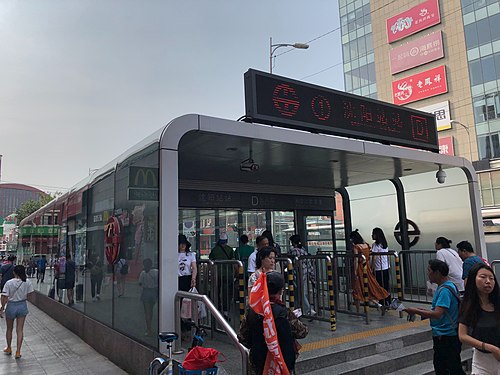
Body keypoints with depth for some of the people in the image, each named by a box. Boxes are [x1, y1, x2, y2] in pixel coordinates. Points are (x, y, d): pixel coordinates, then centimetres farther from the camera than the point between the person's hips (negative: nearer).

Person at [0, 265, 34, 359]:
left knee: (9, 329, 20)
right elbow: (29, 294, -1)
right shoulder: (27, 282, -12)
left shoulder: (9, 283, -18)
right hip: (22, 306, 2)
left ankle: (9, 348, 37)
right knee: (20, 330, 9)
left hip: (11, 306, -1)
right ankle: (18, 352, 10)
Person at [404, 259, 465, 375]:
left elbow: (437, 314, -30)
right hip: (440, 335, 10)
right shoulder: (442, 287, 9)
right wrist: (422, 310, 5)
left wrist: (416, 311, -22)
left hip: (447, 337, -10)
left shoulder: (445, 290, -23)